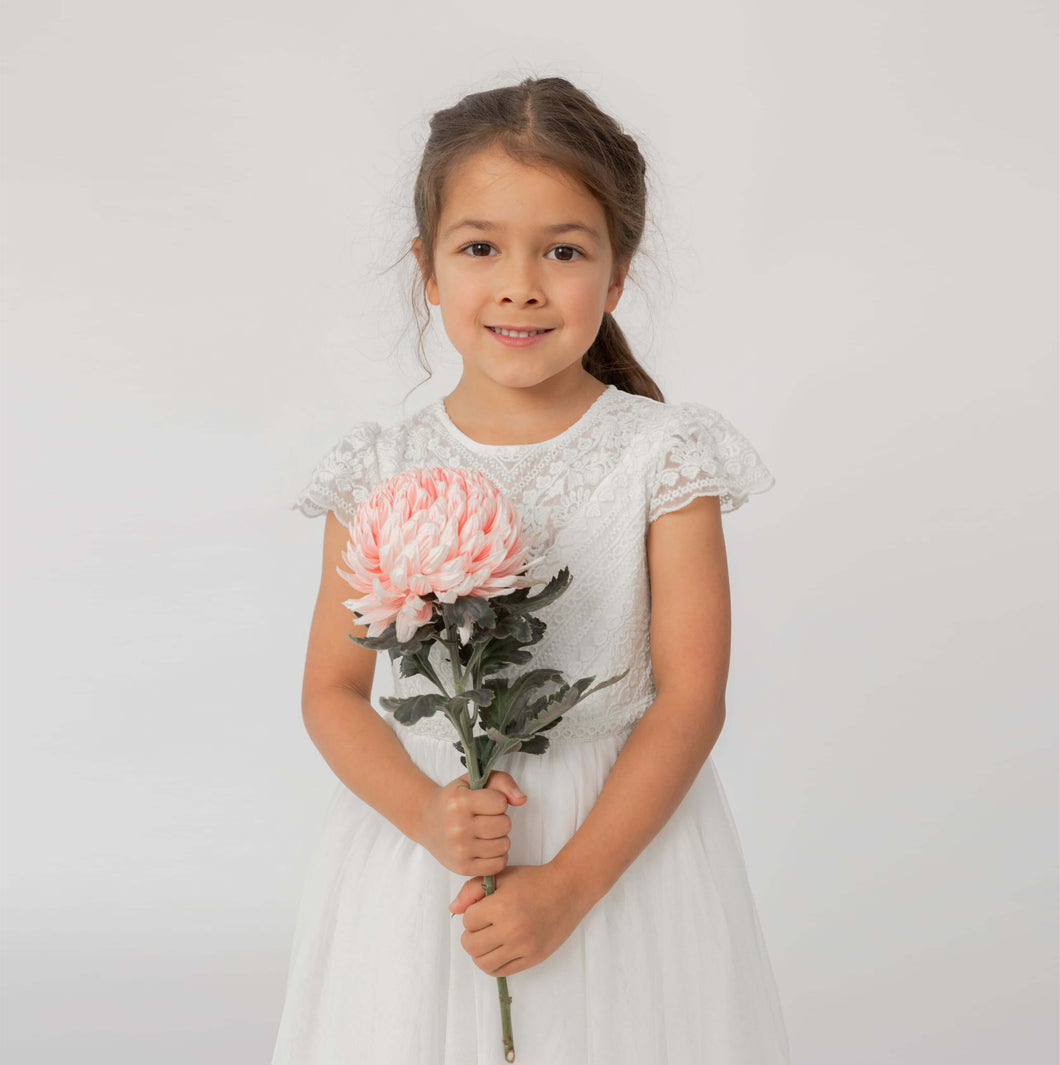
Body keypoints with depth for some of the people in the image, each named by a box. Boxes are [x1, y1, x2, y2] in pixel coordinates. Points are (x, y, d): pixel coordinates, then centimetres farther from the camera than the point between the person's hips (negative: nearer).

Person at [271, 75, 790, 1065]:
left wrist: (567, 884, -17)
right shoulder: (380, 473, -4)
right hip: (418, 839, 1)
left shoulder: (665, 455, -9)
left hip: (623, 837, -1)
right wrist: (425, 816, -18)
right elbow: (331, 692, 0)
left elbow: (691, 698, -11)